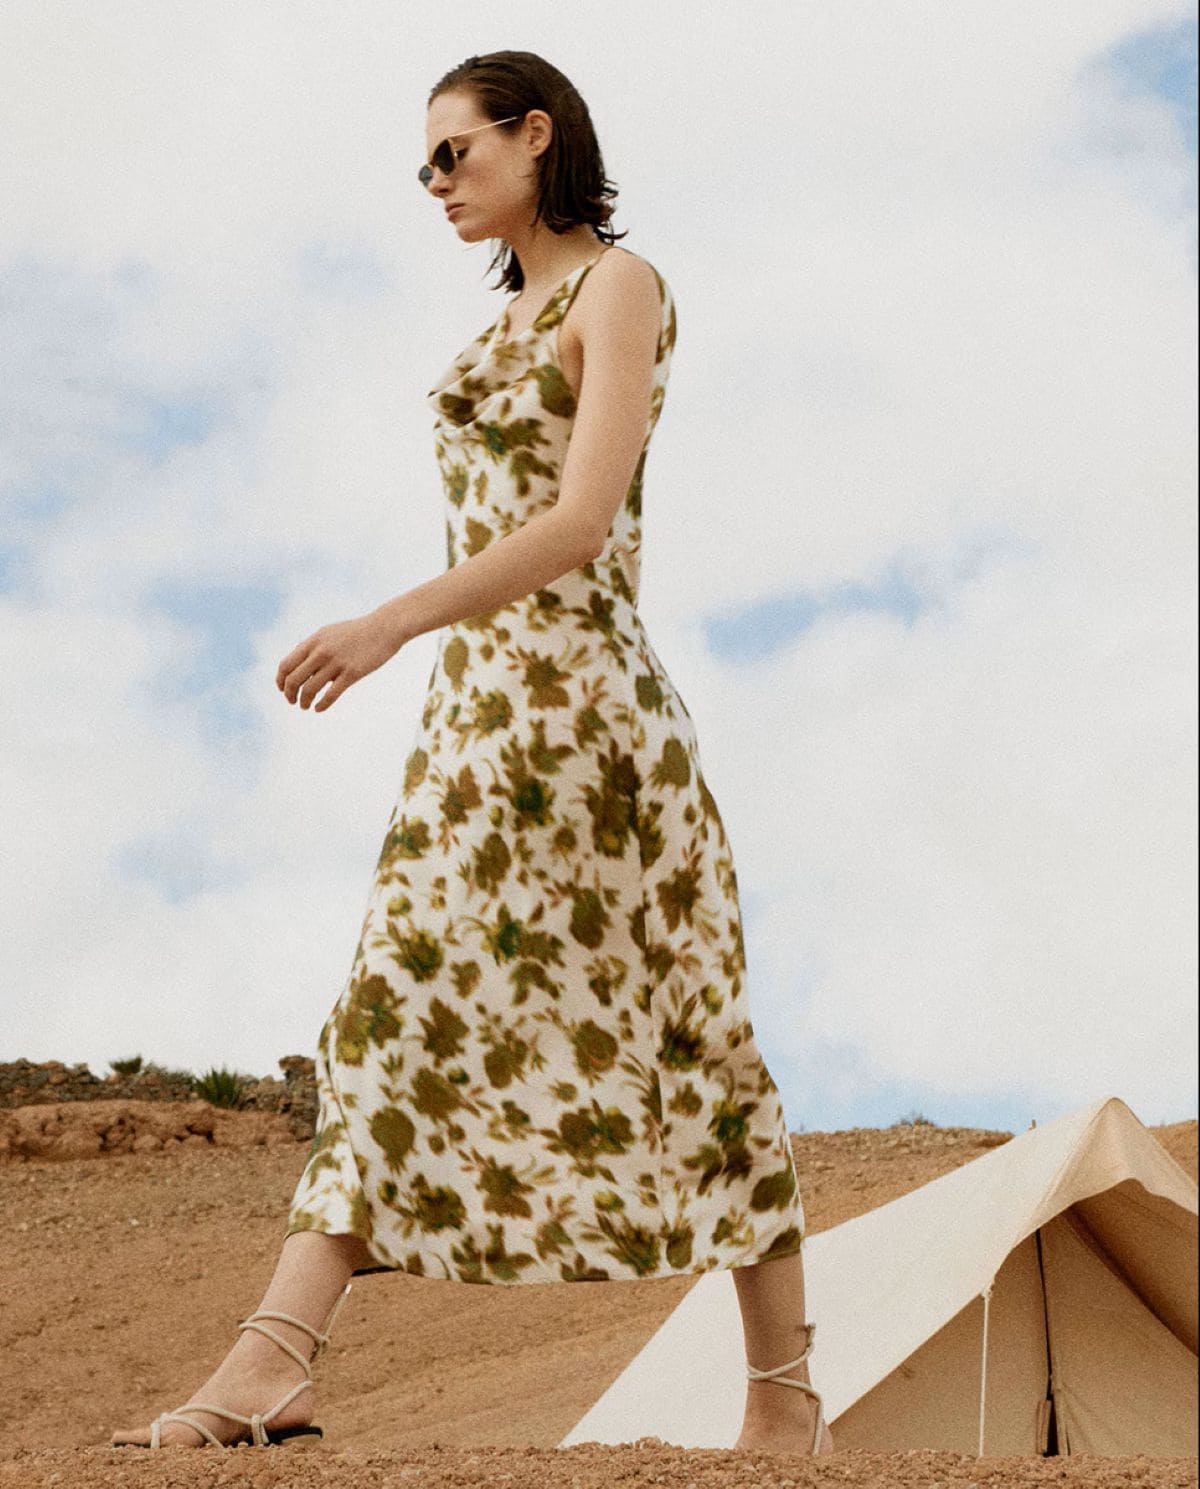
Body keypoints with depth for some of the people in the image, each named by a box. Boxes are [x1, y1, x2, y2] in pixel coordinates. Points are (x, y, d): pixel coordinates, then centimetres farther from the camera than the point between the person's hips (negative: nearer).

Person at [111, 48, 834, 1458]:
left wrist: (395, 622, -25)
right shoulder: (513, 318, 23)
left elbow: (582, 520, -16)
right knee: (395, 1017, -1)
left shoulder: (619, 286, -3)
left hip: (580, 697, -8)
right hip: (478, 706, 8)